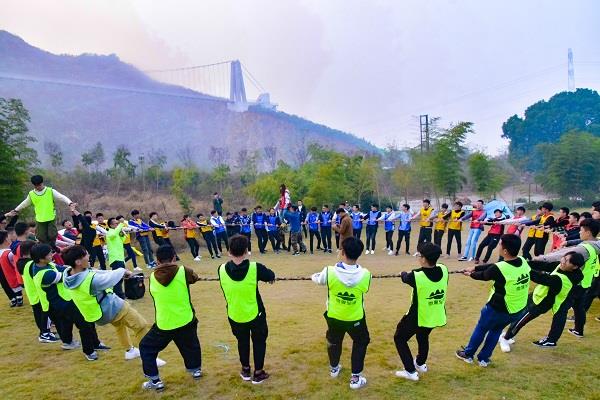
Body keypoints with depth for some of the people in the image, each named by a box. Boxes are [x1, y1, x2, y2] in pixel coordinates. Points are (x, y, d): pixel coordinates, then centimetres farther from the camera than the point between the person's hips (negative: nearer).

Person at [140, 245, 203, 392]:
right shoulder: (183, 271, -13)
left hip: (164, 325, 0)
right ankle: (196, 369, 45)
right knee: (191, 345, 29)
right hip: (186, 321, 1)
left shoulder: (153, 277, -8)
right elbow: (194, 278, 7)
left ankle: (155, 381, 23)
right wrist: (194, 276, 29)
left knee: (146, 348, 23)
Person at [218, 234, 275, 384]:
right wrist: (267, 276, 17)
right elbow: (271, 276, -4)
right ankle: (258, 373, 30)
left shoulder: (222, 269, -19)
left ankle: (246, 370, 40)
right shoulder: (255, 268, -24)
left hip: (235, 316, 2)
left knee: (242, 341, 26)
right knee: (259, 341, 21)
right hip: (255, 314, -2)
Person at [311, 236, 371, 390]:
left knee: (334, 341, 29)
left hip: (334, 317, 1)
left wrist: (314, 275, 23)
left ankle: (334, 368, 50)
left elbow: (317, 279, -2)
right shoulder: (365, 274, -24)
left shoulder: (329, 272, -25)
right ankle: (355, 378, 26)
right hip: (356, 319, -1)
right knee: (361, 342, 26)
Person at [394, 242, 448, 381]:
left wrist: (403, 273, 20)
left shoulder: (416, 275, -27)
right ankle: (420, 364, 51)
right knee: (423, 337, 33)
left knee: (400, 339, 16)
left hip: (417, 317, -6)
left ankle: (411, 371, 14)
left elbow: (405, 278, -4)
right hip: (437, 316, 6)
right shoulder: (443, 270, -15)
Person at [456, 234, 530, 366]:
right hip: (519, 310, 6)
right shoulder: (523, 262, -8)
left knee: (481, 328, 19)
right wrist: (475, 268, 10)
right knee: (496, 330, 27)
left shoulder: (499, 269, -28)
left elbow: (483, 276, -7)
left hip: (498, 309, -6)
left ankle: (468, 354, 37)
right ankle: (484, 358, 37)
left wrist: (471, 274, 14)